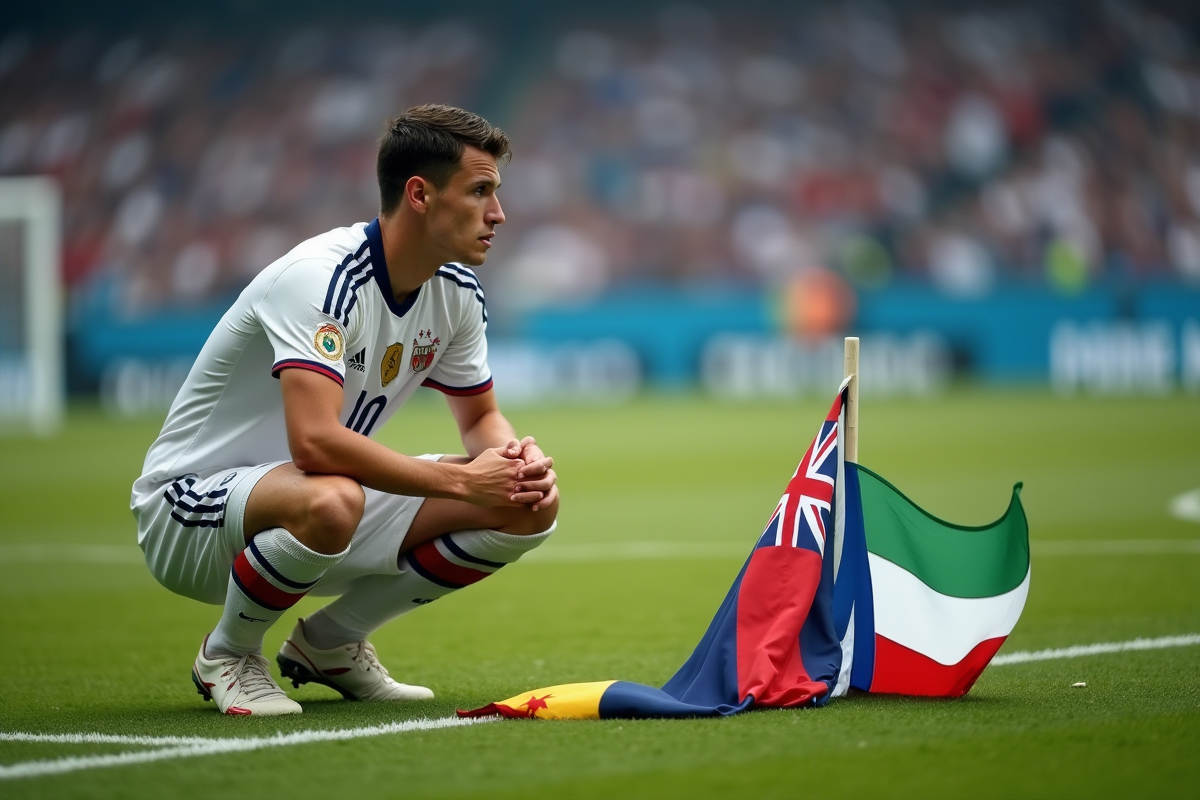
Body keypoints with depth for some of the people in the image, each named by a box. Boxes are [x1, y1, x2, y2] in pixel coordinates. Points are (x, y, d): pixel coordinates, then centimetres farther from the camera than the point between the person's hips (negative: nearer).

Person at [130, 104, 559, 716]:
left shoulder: (457, 293, 0)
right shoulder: (320, 277, -27)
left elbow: (480, 417, 14)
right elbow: (315, 440, -38)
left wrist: (523, 459, -11)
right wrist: (460, 481, -32)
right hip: (190, 506, -8)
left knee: (528, 506, -7)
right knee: (330, 501, -42)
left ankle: (330, 642, 8)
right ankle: (227, 653, -10)